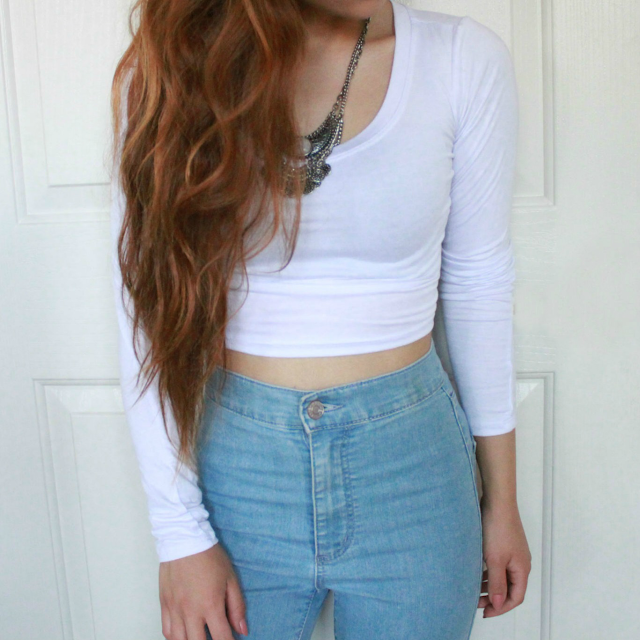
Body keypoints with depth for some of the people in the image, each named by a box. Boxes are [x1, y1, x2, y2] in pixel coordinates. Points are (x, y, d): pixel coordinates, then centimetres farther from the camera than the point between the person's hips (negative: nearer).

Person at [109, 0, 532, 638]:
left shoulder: (464, 59, -7)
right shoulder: (168, 70, -7)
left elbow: (480, 291, 0)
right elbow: (149, 319, -5)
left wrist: (502, 501, 6)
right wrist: (181, 535, -5)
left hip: (412, 470, 1)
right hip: (237, 466, 0)